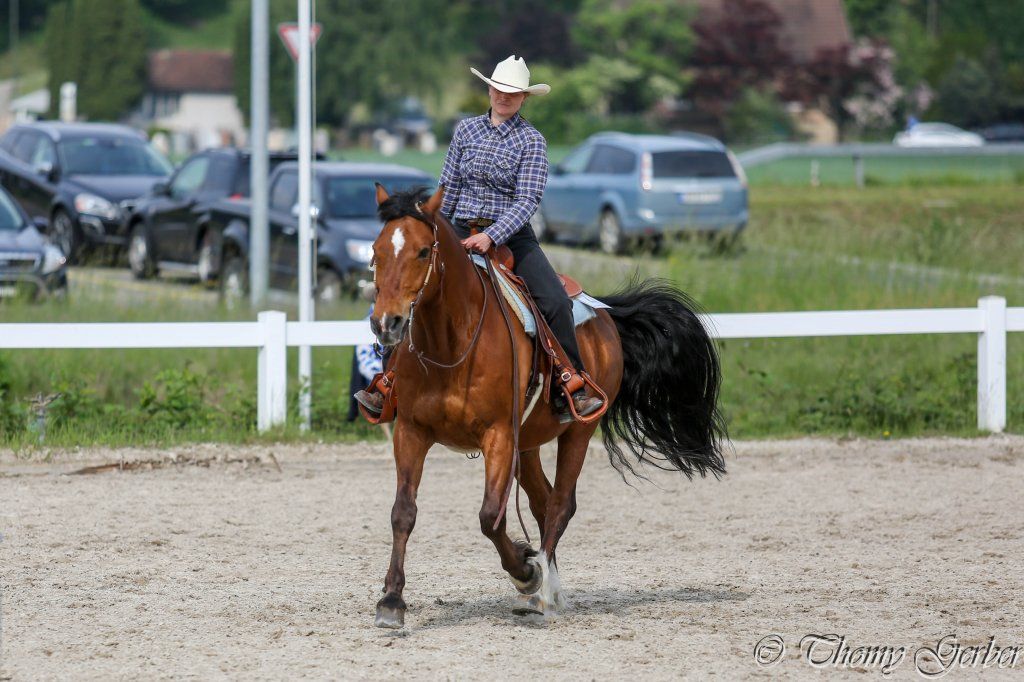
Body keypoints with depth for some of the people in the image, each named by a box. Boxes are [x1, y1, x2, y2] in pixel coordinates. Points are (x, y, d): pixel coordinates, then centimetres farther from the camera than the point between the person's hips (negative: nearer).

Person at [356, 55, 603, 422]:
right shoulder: (467, 130, 7)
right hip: (461, 232, 3)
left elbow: (527, 200, -12)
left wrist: (492, 237, -25)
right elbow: (449, 187, 14)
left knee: (555, 301, -21)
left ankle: (574, 388, -13)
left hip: (511, 236, -3)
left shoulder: (531, 141, -4)